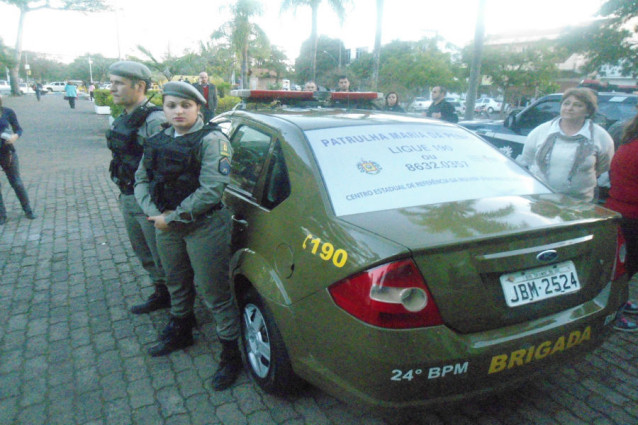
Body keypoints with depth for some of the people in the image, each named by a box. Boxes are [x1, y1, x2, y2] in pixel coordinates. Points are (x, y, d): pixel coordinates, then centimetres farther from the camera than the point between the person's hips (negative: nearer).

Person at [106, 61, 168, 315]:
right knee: (144, 254, 21)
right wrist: (123, 193, 21)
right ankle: (162, 294, 41)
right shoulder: (123, 119, 11)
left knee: (162, 257, 2)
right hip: (128, 199, 9)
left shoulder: (154, 120, -19)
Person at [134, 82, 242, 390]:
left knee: (215, 294, 0)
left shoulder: (212, 140, -12)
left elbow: (211, 190, -21)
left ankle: (231, 354, 16)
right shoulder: (158, 141, 10)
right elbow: (141, 180, 10)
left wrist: (173, 217, -17)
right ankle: (179, 333, 48)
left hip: (204, 228, -7)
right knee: (176, 284, 24)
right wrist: (155, 213, -7)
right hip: (166, 226, 7)